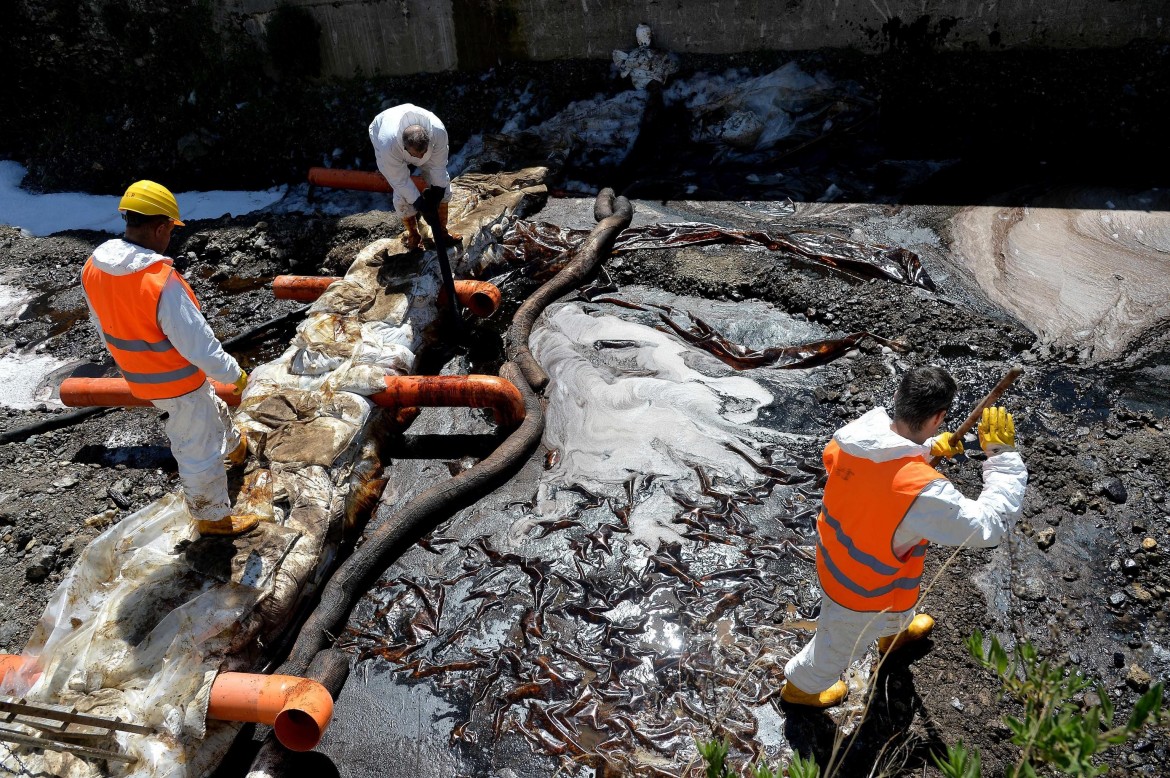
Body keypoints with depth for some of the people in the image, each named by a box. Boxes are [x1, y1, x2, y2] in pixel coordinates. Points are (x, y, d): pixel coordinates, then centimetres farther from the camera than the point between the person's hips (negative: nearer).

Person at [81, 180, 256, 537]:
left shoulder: (93, 267, -10)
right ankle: (212, 517, 31)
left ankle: (235, 446, 60)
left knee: (212, 409, 34)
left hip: (140, 376, 8)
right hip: (178, 383, -8)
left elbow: (103, 327, 6)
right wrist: (235, 375, -12)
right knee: (198, 453, 12)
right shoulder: (162, 282, -35)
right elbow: (198, 344, -28)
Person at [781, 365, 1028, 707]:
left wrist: (928, 447, -3)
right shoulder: (922, 489, -43)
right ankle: (800, 686, 56)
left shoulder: (852, 435, -22)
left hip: (833, 559, 6)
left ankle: (895, 633, 73)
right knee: (838, 645, 27)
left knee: (897, 601, 40)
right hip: (864, 594, -6)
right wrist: (1003, 453, -27)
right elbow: (990, 525, -30)